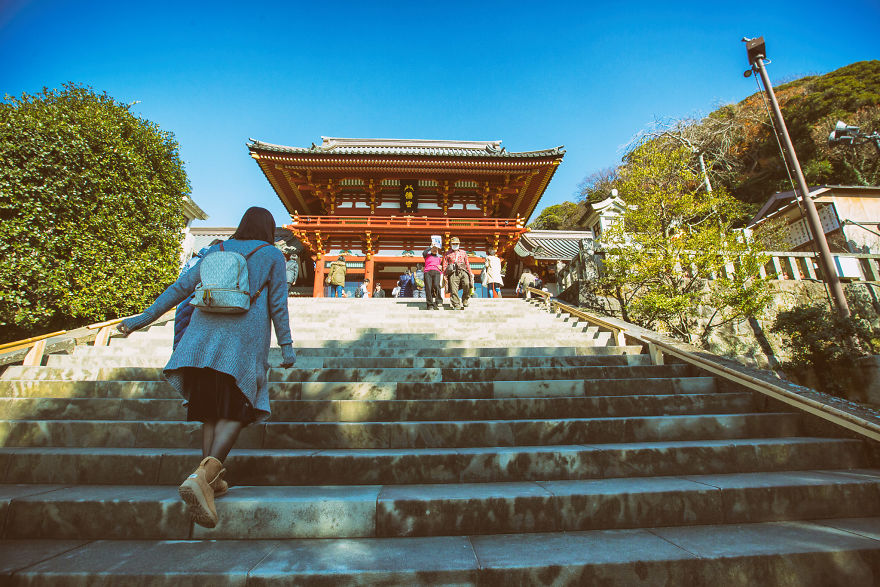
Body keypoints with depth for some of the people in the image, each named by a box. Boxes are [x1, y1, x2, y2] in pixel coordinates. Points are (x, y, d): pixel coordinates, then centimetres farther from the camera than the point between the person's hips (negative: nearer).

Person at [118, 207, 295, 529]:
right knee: (235, 410, -2)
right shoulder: (272, 255, 8)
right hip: (245, 335, -4)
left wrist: (144, 318, 21)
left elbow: (180, 287, 15)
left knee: (210, 408, 11)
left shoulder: (215, 251, 18)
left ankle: (209, 478, 7)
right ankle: (203, 474, -22)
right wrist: (286, 345, 3)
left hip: (205, 333, 4)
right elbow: (277, 304, 1)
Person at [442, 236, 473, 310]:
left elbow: (467, 263, 25)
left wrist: (470, 273, 17)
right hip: (453, 272, -1)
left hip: (463, 271, 1)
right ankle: (456, 305, -8)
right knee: (454, 289, -11)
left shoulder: (463, 253, 26)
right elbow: (445, 265, 15)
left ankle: (465, 300, -5)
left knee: (467, 284, -23)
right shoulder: (448, 254, 21)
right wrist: (445, 275, 4)